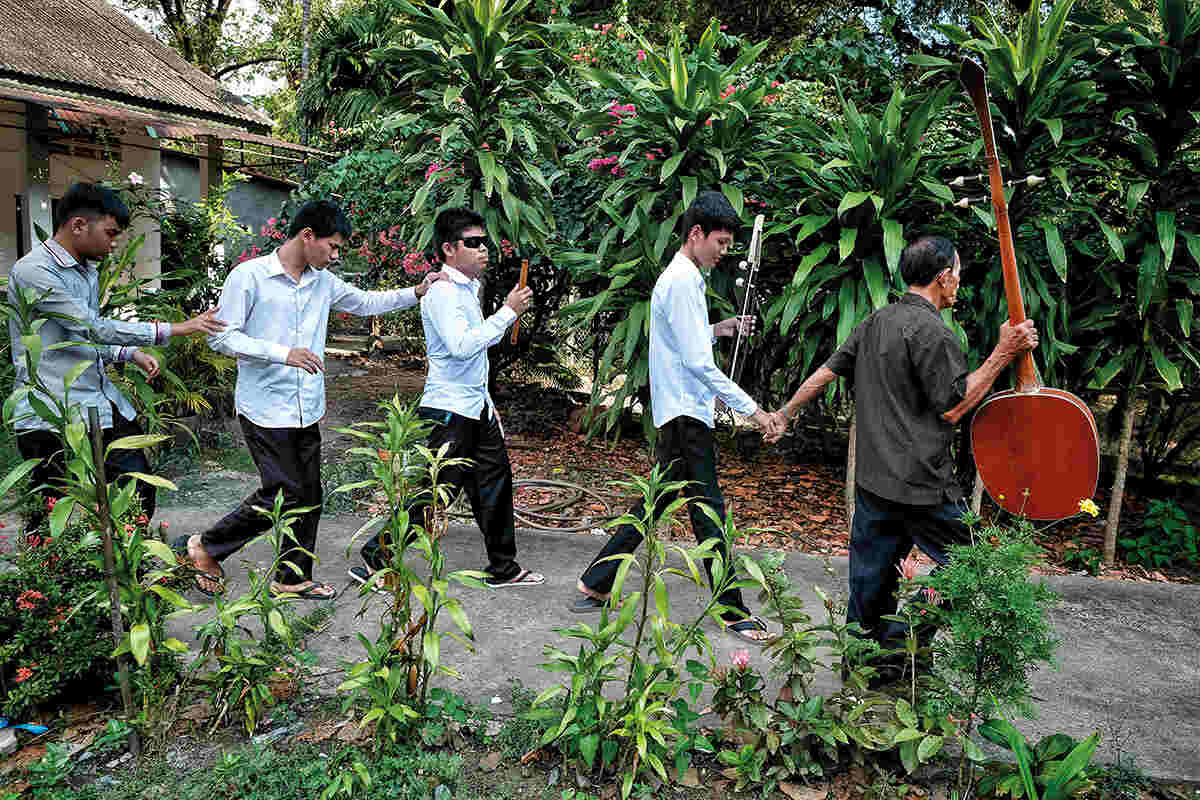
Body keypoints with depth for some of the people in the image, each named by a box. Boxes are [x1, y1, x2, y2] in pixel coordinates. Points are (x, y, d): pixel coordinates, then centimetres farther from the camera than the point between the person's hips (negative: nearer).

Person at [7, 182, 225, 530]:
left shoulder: (88, 271, 16)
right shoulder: (33, 271, -13)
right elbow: (95, 328, -20)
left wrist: (130, 353, 7)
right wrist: (174, 329, -19)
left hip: (103, 406, 9)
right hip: (53, 419, -9)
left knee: (139, 494, 8)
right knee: (51, 518, -1)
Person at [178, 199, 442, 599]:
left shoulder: (323, 281, 9)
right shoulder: (249, 275, -10)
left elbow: (366, 302, 24)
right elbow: (221, 337, -12)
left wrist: (417, 292, 11)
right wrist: (283, 354, -23)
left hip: (307, 411, 7)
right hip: (265, 410, -7)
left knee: (309, 495, 9)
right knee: (284, 493, -7)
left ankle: (293, 576, 25)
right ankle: (204, 548, 14)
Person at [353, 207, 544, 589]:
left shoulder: (469, 288, 14)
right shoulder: (442, 292, -16)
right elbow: (462, 346, -29)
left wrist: (487, 404, 18)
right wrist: (508, 311, -25)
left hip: (475, 408, 10)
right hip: (448, 412, -10)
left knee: (495, 482, 13)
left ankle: (503, 568, 25)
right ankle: (374, 560, 9)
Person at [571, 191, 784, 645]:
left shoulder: (682, 277, 16)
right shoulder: (682, 281, -16)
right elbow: (698, 361, -22)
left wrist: (717, 329, 12)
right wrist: (752, 409, -21)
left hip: (677, 412, 10)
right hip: (686, 412, -10)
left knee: (658, 501, 14)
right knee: (708, 510, -3)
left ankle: (594, 585, 21)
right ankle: (733, 612, 8)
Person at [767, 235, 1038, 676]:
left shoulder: (876, 321, 11)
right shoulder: (931, 332, -15)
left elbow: (826, 370, 15)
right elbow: (952, 407, -14)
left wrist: (784, 412, 25)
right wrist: (1003, 354, -12)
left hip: (871, 478, 8)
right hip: (921, 483, -8)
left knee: (870, 582, 15)